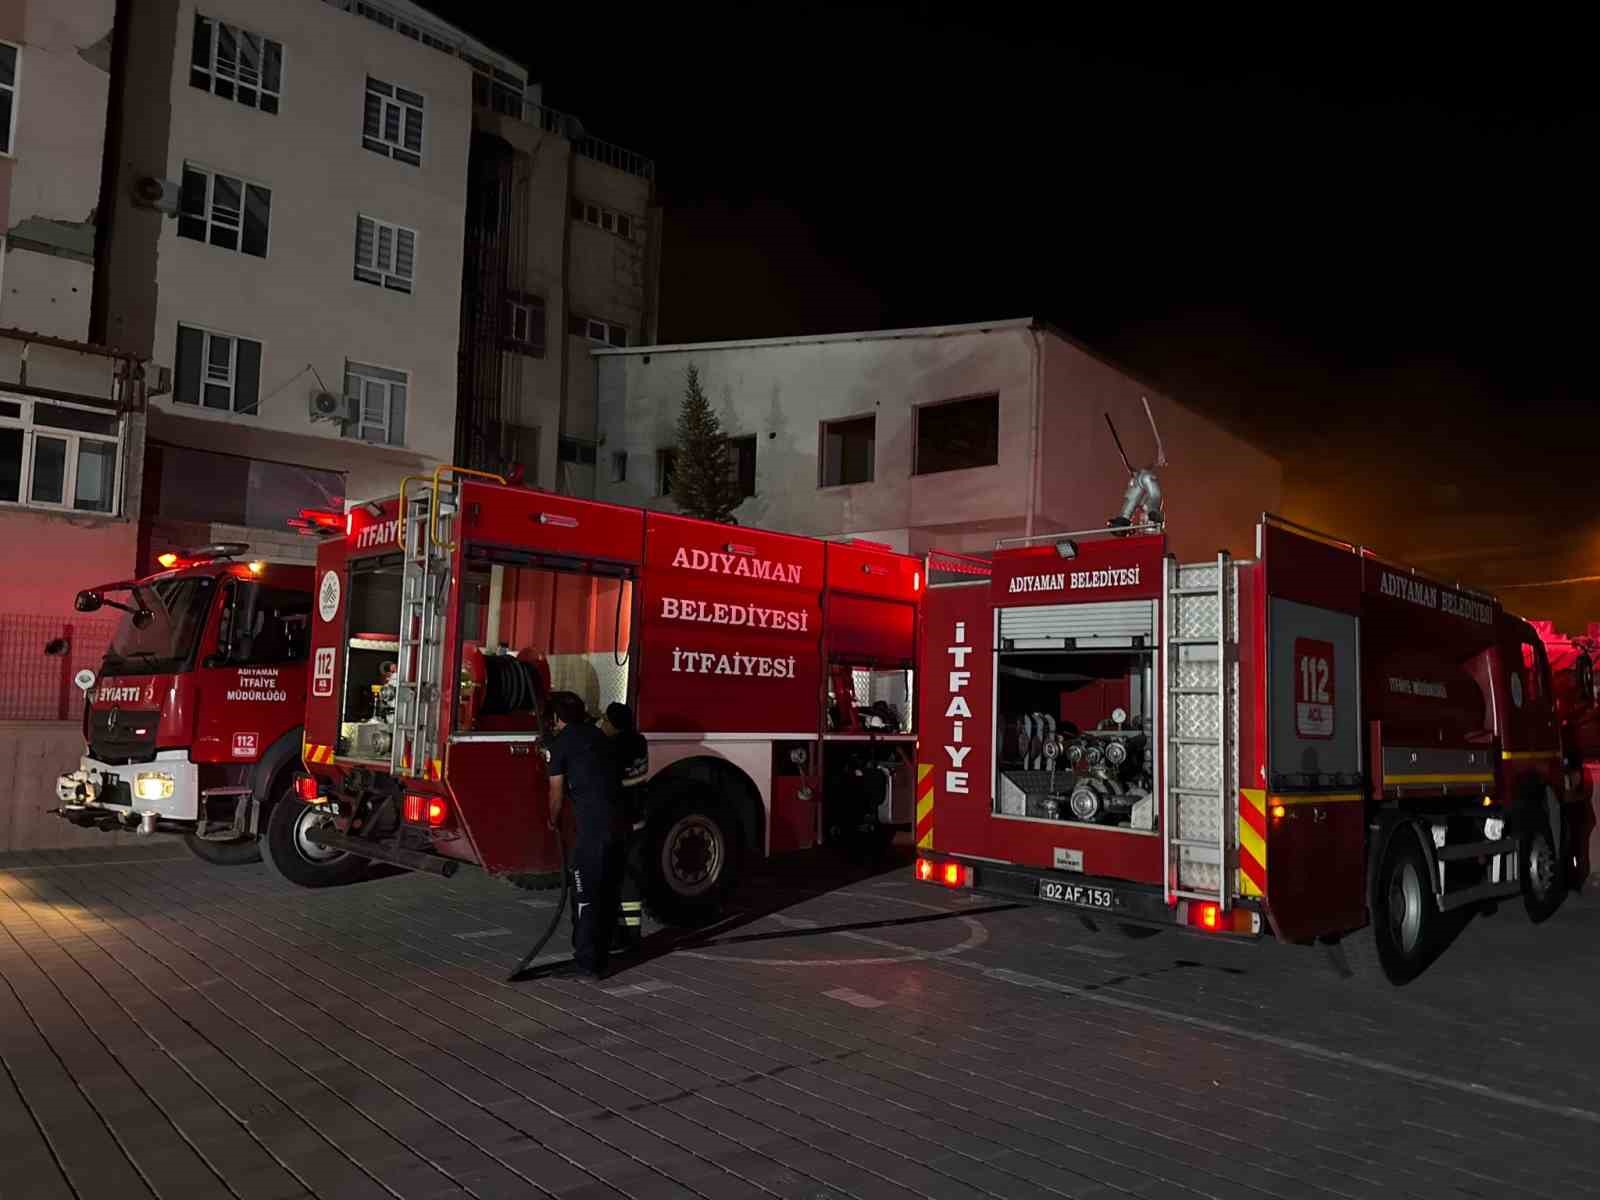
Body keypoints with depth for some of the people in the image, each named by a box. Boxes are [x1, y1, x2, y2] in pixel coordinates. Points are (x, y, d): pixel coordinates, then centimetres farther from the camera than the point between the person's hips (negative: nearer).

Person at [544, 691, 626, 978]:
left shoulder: (562, 742, 1)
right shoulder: (600, 736, 20)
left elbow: (557, 792, 8)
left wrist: (553, 821, 27)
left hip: (592, 826, -7)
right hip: (619, 822, 7)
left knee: (585, 895, 0)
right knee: (607, 891, 17)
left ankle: (586, 962, 2)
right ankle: (601, 952, 27)